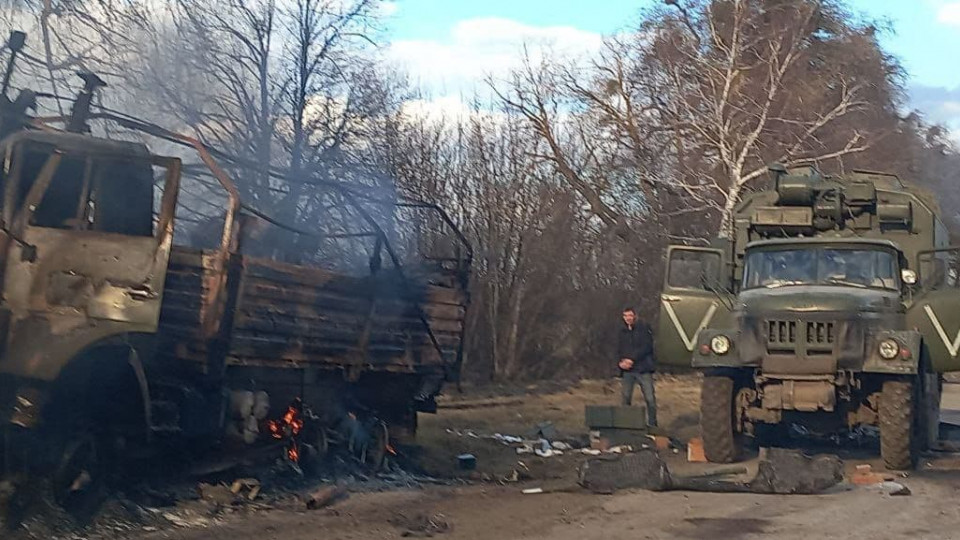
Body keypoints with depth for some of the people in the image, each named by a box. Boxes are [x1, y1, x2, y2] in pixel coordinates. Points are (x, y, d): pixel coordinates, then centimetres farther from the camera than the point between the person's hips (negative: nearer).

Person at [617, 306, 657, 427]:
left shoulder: (643, 328, -2)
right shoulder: (623, 331, 13)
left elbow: (646, 347, -10)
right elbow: (619, 349, 16)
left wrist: (632, 359, -15)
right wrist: (621, 362, -4)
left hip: (643, 368, -4)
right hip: (627, 370, 4)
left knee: (650, 398, -5)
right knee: (626, 398, 4)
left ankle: (652, 424, 5)